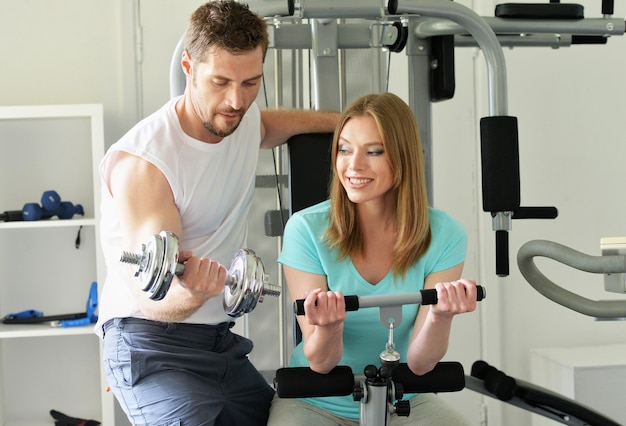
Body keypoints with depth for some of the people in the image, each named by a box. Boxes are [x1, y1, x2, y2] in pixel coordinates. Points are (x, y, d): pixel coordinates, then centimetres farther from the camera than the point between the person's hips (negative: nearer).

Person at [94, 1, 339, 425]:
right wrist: (189, 293, -48)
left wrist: (343, 122, 20)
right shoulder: (141, 161, -21)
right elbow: (152, 300, -25)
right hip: (151, 343, -8)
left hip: (222, 341, 8)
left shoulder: (245, 118, 2)